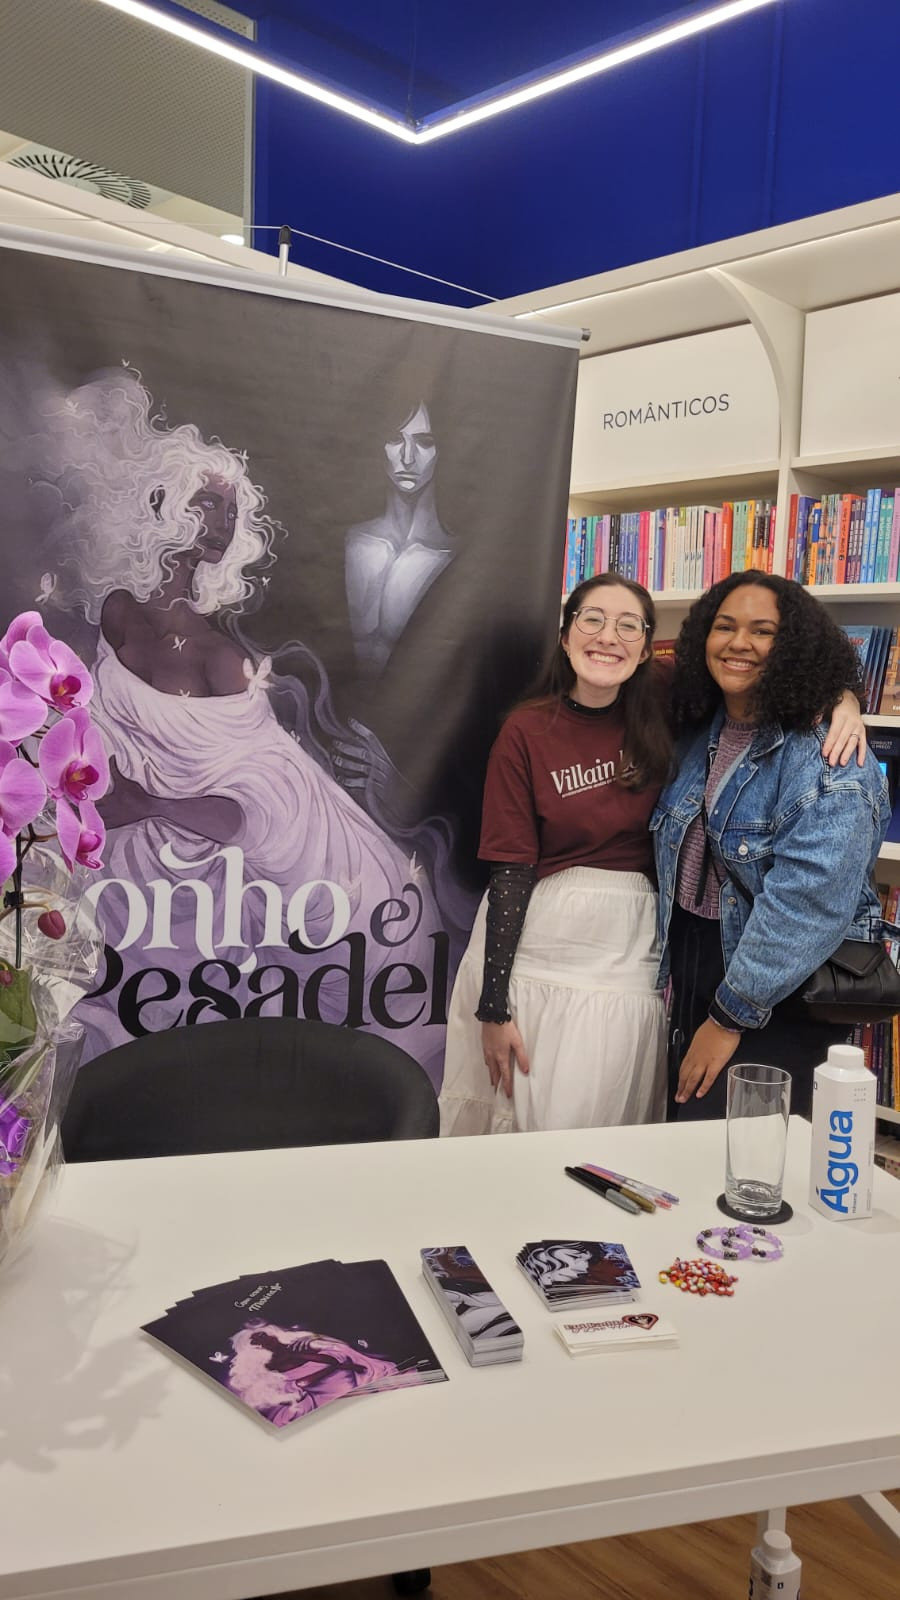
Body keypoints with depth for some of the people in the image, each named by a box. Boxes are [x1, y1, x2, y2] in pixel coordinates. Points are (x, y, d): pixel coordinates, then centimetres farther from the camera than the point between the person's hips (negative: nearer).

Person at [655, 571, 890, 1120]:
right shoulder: (697, 735, 5)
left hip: (779, 1003, -7)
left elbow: (802, 907, -25)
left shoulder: (831, 769, -19)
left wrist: (730, 1017, -20)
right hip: (690, 969, 7)